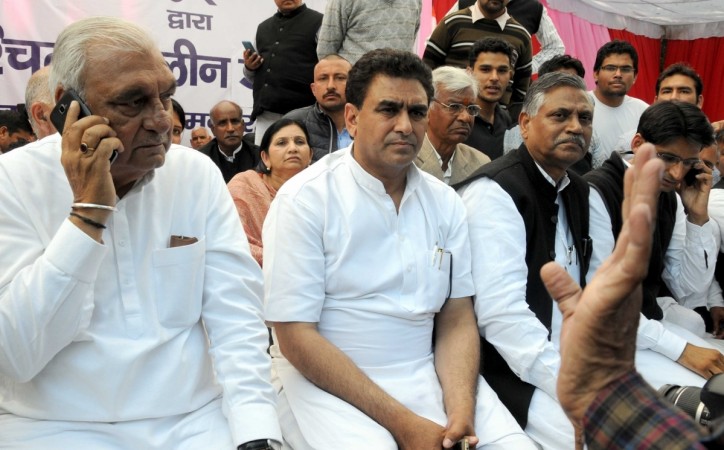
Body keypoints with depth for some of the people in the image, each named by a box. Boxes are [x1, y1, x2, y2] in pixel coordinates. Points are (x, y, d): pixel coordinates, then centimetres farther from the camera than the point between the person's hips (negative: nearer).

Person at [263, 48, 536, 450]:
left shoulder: (445, 202, 5)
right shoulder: (304, 199, -10)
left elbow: (456, 319, 3)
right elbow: (296, 336, -14)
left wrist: (461, 409, -15)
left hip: (426, 372, 4)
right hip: (325, 380, -3)